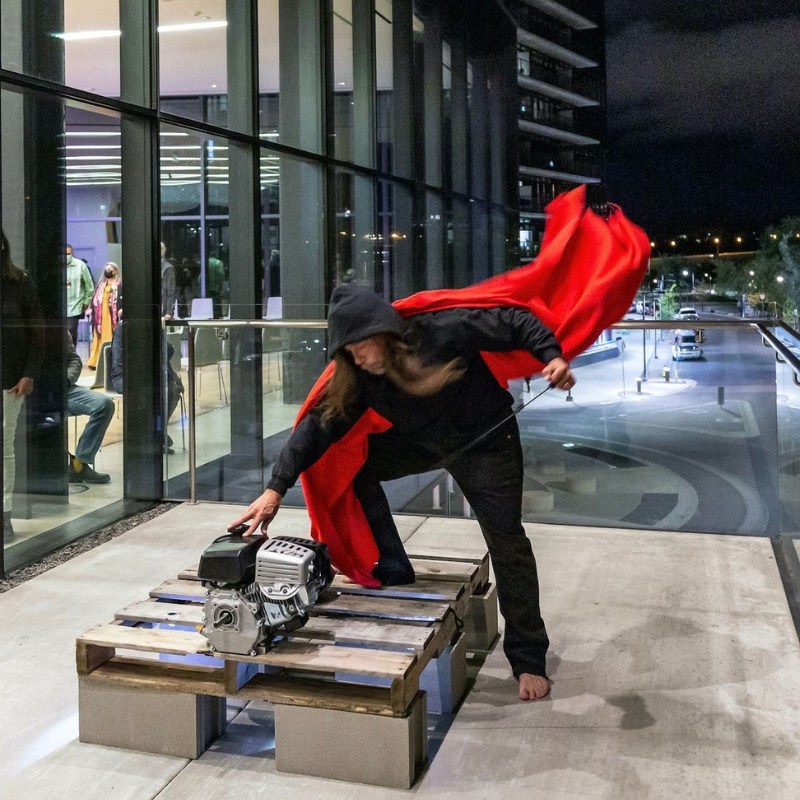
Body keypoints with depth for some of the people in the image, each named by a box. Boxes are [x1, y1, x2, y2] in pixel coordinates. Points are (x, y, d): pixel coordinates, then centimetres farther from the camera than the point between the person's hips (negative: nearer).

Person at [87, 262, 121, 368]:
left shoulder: (119, 284, 3)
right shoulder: (101, 284, 20)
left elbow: (122, 298, -6)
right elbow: (95, 298, 18)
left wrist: (121, 309, -21)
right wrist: (91, 308, 4)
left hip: (112, 314, -5)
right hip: (101, 314, 5)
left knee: (112, 337, -5)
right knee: (99, 337, 3)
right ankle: (95, 361, 4)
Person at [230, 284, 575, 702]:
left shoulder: (445, 332, -32)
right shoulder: (356, 376, -17)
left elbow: (516, 323, -22)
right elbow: (318, 425, -19)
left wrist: (551, 356, -37)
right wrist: (276, 488, -27)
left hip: (485, 440, -5)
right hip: (421, 443, 5)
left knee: (506, 541, -4)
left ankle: (528, 659, 10)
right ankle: (393, 572, 1)